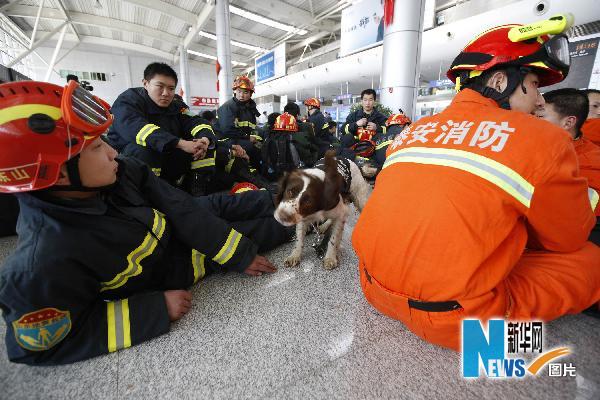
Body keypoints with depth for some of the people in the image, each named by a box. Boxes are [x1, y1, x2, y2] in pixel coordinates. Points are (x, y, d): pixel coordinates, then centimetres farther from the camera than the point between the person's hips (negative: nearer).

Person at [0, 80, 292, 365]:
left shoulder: (122, 171, -20)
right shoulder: (45, 263, -33)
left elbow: (183, 209, -15)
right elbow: (42, 347, -19)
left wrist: (241, 254, -15)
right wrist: (156, 308, -24)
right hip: (176, 267, -4)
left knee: (265, 202, 11)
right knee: (278, 223, 2)